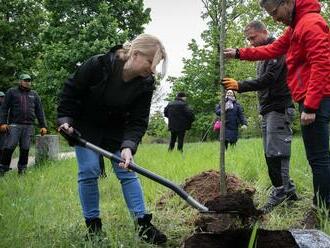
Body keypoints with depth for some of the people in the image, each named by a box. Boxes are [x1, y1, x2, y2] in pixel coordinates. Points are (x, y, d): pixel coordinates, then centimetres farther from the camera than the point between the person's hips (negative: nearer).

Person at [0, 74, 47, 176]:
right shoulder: (12, 92, 9)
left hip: (29, 126, 3)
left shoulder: (34, 94, 17)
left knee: (25, 148, 3)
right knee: (9, 147, -7)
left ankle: (22, 169, 14)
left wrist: (43, 126, 7)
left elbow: (39, 111, 15)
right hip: (14, 125, -3)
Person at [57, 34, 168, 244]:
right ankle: (93, 224, 7)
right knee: (89, 171, -7)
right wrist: (65, 119, -18)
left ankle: (143, 224, 1)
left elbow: (138, 121, -19)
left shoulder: (146, 83, -19)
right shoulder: (97, 65, -28)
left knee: (128, 172, -3)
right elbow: (71, 90, -13)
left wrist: (128, 146, -33)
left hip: (116, 130, 3)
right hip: (86, 128, -2)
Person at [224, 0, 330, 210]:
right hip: (311, 100, 10)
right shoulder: (296, 26, 20)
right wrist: (239, 54, 25)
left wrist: (310, 106, -22)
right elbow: (273, 49, 28)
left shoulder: (311, 23, -12)